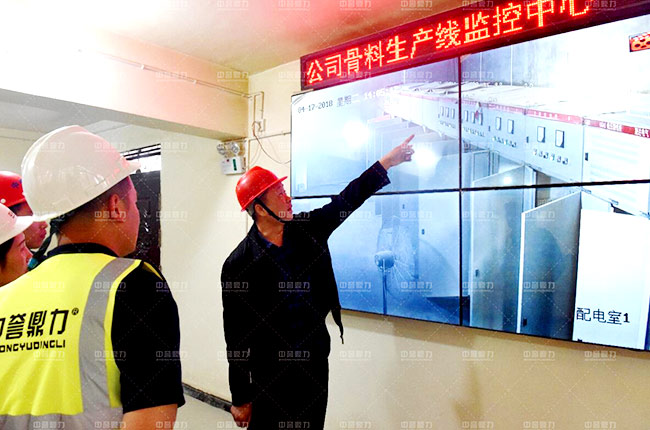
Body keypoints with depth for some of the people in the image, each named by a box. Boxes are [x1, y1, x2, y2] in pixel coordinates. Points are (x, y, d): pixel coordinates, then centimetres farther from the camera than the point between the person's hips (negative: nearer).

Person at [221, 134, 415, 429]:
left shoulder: (306, 230, -3)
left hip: (315, 362, 5)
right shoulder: (239, 264, -16)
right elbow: (236, 336, -12)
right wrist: (240, 399, -6)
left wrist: (389, 160, 5)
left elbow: (346, 200, 4)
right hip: (270, 374, -4)